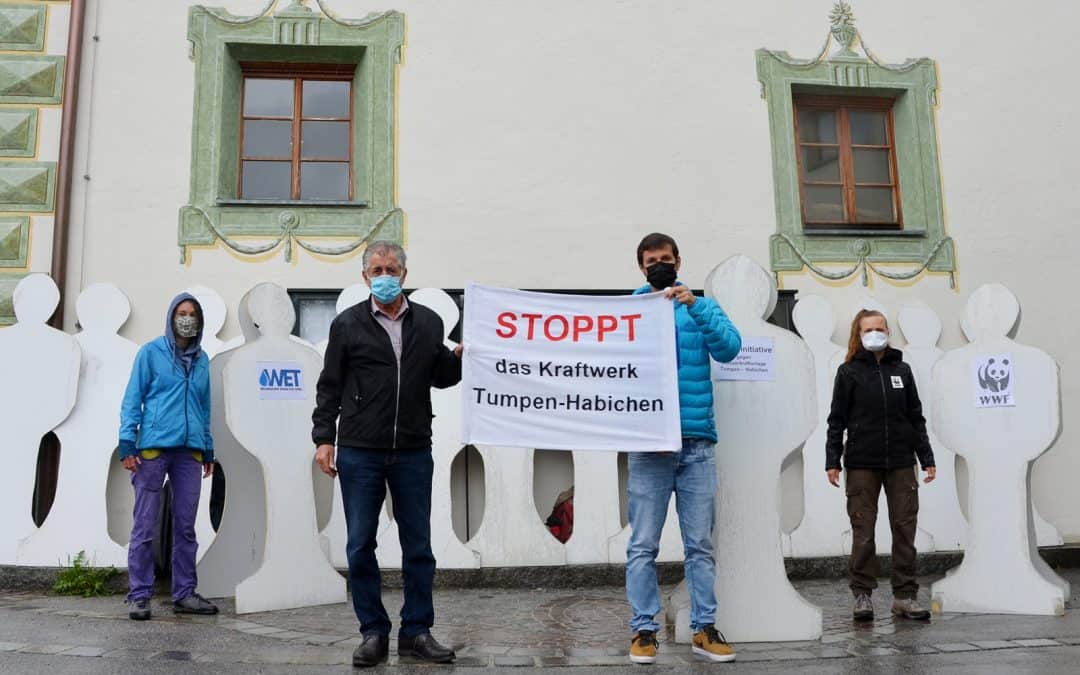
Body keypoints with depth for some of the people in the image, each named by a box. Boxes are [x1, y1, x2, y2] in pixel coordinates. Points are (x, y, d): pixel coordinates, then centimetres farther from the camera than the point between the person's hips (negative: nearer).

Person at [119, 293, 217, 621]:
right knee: (145, 526, -1)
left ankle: (184, 593, 15)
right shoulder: (151, 353, 3)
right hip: (154, 447, -4)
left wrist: (208, 449, 17)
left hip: (190, 452, 4)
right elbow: (132, 399, 0)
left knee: (186, 526, 8)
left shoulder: (201, 360, 15)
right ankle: (139, 596, 6)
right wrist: (127, 442, -9)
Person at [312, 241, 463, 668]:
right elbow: (329, 387, 5)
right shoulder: (347, 324, 4)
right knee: (360, 547, 4)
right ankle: (373, 633, 17)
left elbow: (440, 378, 17)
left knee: (418, 547, 7)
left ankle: (416, 632, 19)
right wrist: (324, 439, -3)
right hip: (359, 454, -1)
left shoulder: (428, 323, 9)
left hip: (413, 453, 2)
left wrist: (458, 356, -3)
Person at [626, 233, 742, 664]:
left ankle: (704, 628, 13)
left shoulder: (702, 307, 13)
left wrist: (695, 306, -15)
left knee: (700, 543, 5)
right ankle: (644, 629, 7)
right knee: (644, 544, -1)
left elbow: (729, 348, -4)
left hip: (697, 442, 1)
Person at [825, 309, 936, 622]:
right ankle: (863, 595, 8)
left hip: (901, 462, 3)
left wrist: (927, 458, 8)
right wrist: (832, 461, -5)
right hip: (861, 464, -3)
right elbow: (837, 419, 1)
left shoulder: (902, 370, 11)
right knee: (863, 531, 1)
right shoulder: (849, 372, 3)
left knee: (904, 529, 3)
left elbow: (916, 417, 13)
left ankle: (904, 596, 10)